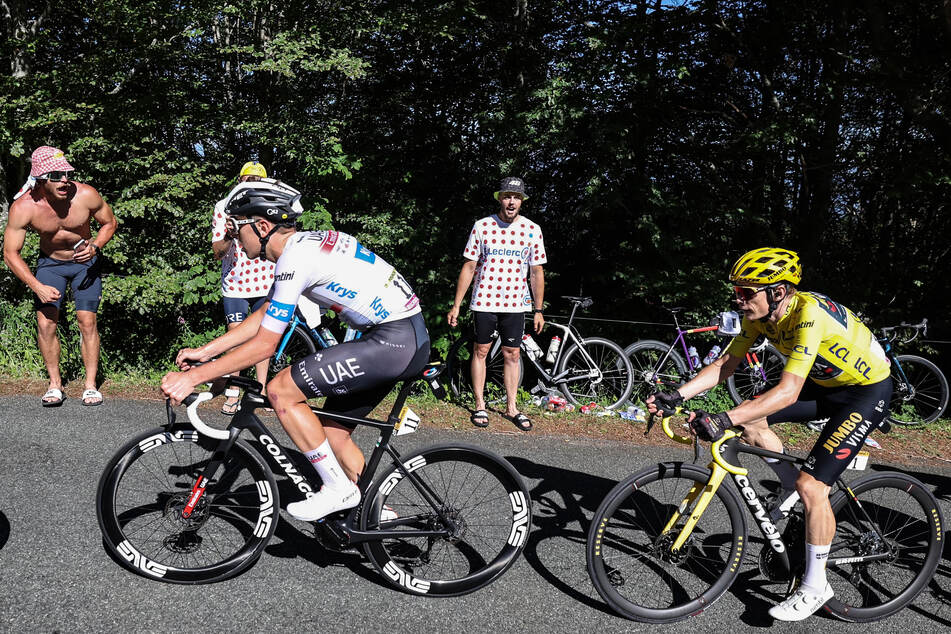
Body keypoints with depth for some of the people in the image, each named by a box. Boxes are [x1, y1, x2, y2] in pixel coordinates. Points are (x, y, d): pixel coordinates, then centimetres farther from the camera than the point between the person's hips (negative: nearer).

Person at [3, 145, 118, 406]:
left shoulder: (86, 195, -25)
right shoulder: (23, 207, -25)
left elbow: (110, 222, -5)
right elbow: (10, 253, -15)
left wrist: (94, 247, -24)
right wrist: (38, 287, -24)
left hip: (85, 262, 0)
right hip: (50, 263, 1)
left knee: (87, 321, -8)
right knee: (45, 323, -7)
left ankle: (91, 385, 3)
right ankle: (55, 385, 8)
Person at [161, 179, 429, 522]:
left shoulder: (296, 257, -16)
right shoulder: (304, 245, 14)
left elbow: (264, 345, -15)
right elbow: (264, 314, 21)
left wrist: (192, 377, -9)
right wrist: (204, 350, 19)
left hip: (395, 342, -10)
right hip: (411, 338, 10)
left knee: (281, 390, -11)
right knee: (332, 432, 16)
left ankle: (339, 489, 1)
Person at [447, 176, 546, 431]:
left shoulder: (532, 230, 1)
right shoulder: (482, 226, -2)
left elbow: (537, 272, 6)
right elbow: (469, 267, 1)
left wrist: (538, 310, 4)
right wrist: (456, 305, -2)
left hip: (516, 304, 1)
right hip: (484, 301, -1)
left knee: (511, 355, 6)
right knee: (480, 351, 6)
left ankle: (511, 407, 17)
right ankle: (480, 406, 17)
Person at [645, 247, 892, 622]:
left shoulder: (809, 314, -34)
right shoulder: (760, 315, -10)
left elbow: (788, 392, -41)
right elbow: (724, 365, -7)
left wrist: (724, 420, -49)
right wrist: (676, 396, -19)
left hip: (868, 391, -8)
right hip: (826, 384, 8)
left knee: (811, 485, -15)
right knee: (749, 417, -6)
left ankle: (815, 587, 2)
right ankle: (792, 486, 16)